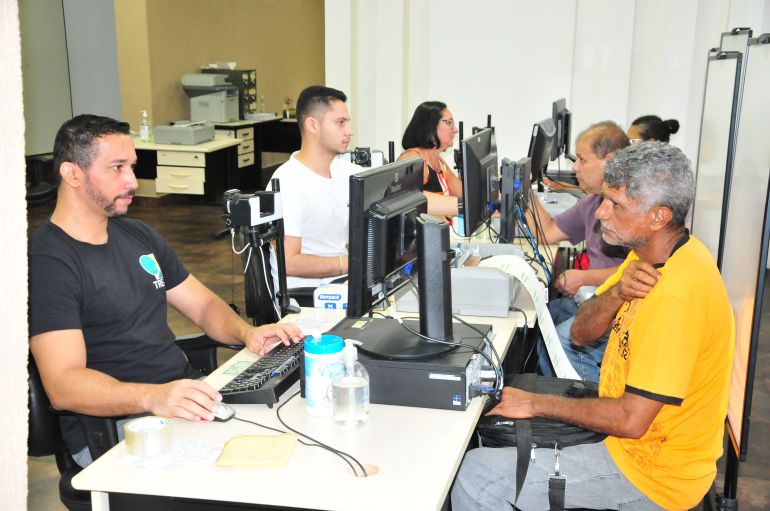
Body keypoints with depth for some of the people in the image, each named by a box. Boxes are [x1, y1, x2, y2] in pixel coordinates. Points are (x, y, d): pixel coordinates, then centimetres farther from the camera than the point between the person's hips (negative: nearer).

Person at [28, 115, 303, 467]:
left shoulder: (139, 236, 16)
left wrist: (247, 332, -2)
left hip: (185, 398, 8)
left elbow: (203, 305, 21)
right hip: (111, 430, -7)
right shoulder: (46, 262, -11)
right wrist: (152, 397, -38)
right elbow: (62, 385, -21)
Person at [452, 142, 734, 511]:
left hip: (651, 471, -9)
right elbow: (581, 332, 2)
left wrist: (537, 404, -16)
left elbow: (631, 420, -28)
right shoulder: (649, 255, 0)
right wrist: (617, 291, -19)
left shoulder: (677, 293, -30)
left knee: (475, 477, -13)